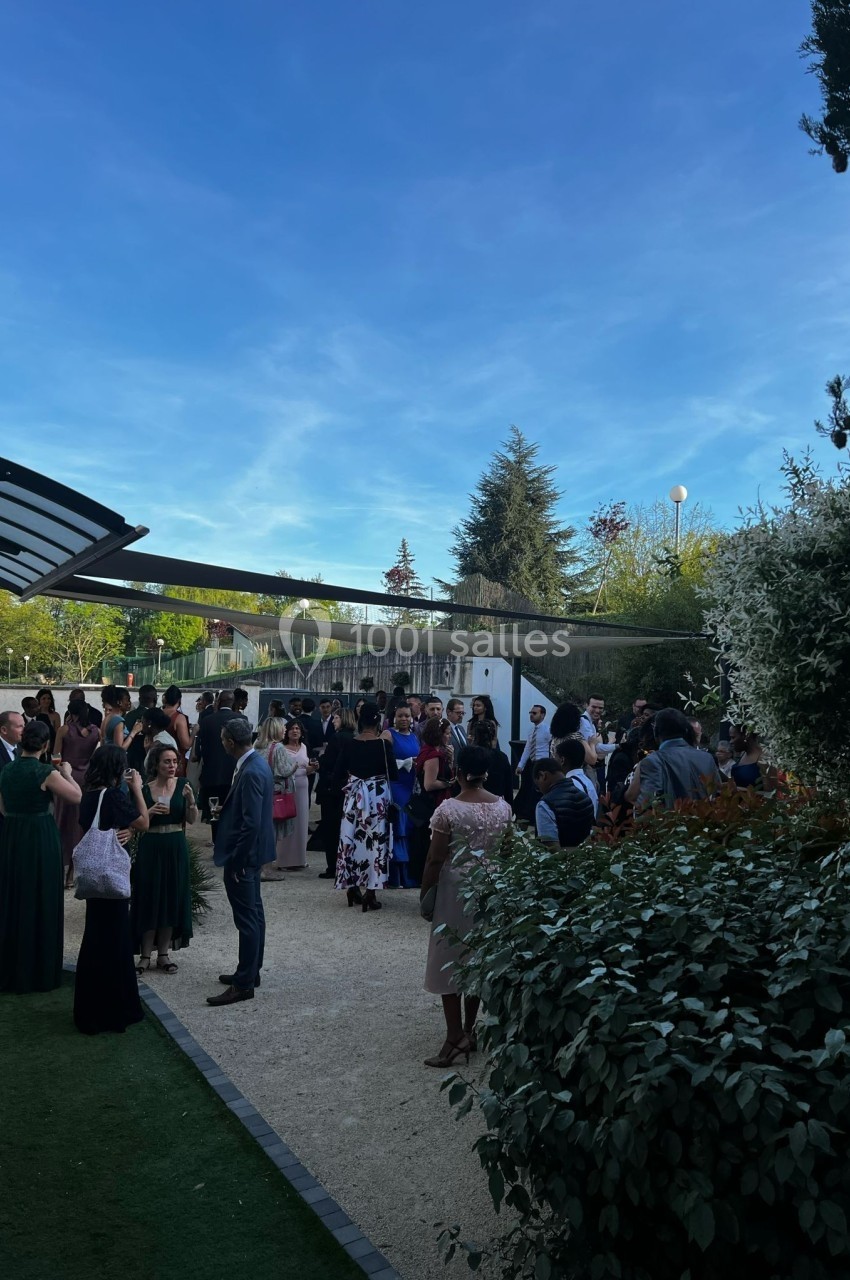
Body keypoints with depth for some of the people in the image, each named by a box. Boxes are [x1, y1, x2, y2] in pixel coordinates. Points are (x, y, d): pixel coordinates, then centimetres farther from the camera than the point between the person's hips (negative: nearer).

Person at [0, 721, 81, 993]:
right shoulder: (46, 772, -17)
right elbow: (77, 797, -10)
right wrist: (67, 774, 4)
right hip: (40, 838, -5)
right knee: (40, 903, 7)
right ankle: (39, 971, 16)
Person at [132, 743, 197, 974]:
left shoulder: (182, 785, 0)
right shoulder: (145, 789, -5)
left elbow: (192, 819, -4)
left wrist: (190, 799, -20)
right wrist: (150, 812, -20)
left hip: (176, 848, 2)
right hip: (150, 849, -2)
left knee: (172, 899, 7)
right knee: (149, 899, 1)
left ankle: (163, 953, 19)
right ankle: (145, 955, 12)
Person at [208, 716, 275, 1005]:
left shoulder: (251, 772, -24)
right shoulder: (256, 763, 7)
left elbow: (251, 823, -26)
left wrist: (236, 860, -20)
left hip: (244, 854, -11)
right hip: (251, 852, 11)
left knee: (247, 918, -3)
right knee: (253, 912, 18)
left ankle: (244, 984, 4)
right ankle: (251, 971, 30)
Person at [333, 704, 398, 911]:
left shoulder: (349, 743, -4)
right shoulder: (382, 743, -11)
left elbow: (337, 775, 0)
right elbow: (393, 775, -6)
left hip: (353, 796, 3)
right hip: (377, 798, -3)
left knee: (352, 839, 14)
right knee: (375, 841, 4)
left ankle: (353, 888, 21)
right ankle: (370, 893, 3)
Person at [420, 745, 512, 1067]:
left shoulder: (448, 810, -16)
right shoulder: (504, 807, -3)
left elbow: (435, 859, -13)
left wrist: (425, 893, -1)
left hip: (455, 889, -5)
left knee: (449, 961, 4)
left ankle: (455, 1039, 2)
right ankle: (468, 1031, 26)